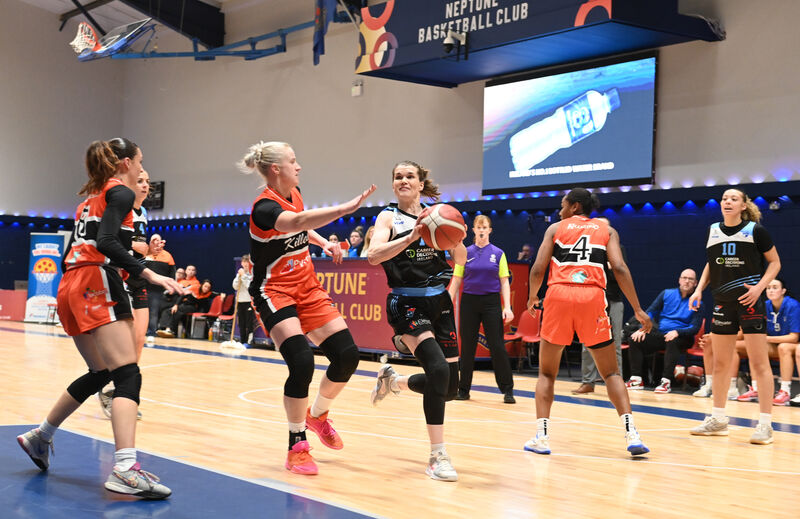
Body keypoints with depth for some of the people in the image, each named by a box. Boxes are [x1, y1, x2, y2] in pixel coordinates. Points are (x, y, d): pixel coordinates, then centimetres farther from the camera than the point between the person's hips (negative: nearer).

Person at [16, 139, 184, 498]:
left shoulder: (91, 198, 25)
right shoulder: (120, 192, -1)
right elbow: (106, 242, -17)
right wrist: (148, 274, -22)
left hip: (70, 288, 10)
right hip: (97, 284, -10)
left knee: (101, 373, 22)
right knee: (128, 375, -18)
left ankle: (41, 436, 32)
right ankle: (125, 468, -32)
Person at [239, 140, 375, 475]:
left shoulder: (294, 194, 5)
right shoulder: (265, 207, -20)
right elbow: (296, 222, -43)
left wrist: (324, 242, 8)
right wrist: (346, 208, -53)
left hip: (307, 288, 8)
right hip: (274, 292, -8)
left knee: (347, 354, -2)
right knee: (302, 364, -23)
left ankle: (318, 415, 25)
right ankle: (297, 447, -5)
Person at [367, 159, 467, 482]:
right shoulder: (389, 217, 0)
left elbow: (461, 260, 4)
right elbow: (374, 256, -17)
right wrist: (411, 236, -28)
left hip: (438, 301, 5)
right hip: (407, 304, -5)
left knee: (450, 387, 7)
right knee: (438, 370, -24)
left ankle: (394, 380, 35)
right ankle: (437, 456, -15)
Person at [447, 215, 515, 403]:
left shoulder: (498, 253, 4)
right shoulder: (465, 253, 6)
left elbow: (504, 282, 4)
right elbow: (456, 282, 7)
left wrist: (507, 307, -6)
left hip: (491, 303, -1)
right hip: (469, 302, 1)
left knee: (498, 346, -5)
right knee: (467, 347, 5)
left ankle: (507, 390, 3)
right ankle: (463, 390, 16)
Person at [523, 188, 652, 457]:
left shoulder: (555, 228, 16)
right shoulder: (607, 230, 17)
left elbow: (538, 269, 6)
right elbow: (619, 268, 1)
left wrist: (532, 298, 25)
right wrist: (638, 309, 2)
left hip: (559, 295, 0)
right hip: (592, 296, 0)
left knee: (546, 372, 14)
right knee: (611, 372, 11)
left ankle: (541, 437, 4)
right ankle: (631, 434, -3)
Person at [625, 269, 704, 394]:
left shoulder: (697, 303, 1)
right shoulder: (667, 294, 10)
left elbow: (695, 328, -6)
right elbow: (651, 312, 9)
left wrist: (677, 332, -24)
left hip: (681, 337, -4)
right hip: (660, 334, 4)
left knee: (672, 342, -38)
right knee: (635, 340, -17)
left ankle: (666, 381, -38)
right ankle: (636, 379, -20)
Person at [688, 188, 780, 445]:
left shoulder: (755, 230, -4)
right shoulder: (713, 231, 8)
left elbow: (775, 262, 0)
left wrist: (759, 287, -14)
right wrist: (699, 289, 7)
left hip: (750, 301, -5)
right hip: (723, 303, 5)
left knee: (759, 363, -5)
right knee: (720, 363, 10)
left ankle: (765, 424, 0)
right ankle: (718, 420, 21)